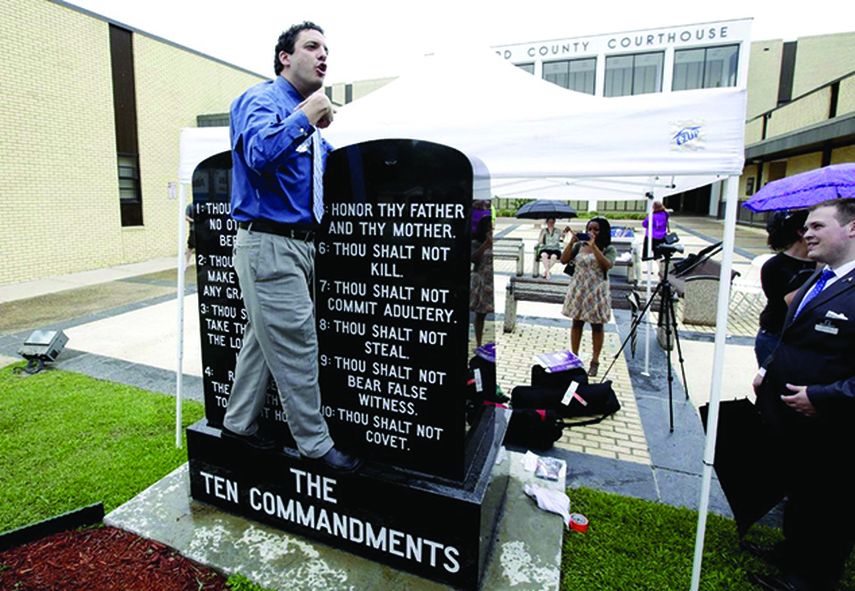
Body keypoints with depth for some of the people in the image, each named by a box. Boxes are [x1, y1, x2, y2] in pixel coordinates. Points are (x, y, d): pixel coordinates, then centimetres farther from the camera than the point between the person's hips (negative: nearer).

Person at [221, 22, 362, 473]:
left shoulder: (302, 115, 20)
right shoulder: (261, 99, -6)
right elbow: (260, 154, -26)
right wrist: (305, 118, -16)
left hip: (298, 244, 9)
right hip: (269, 245, -9)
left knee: (264, 338, 17)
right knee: (295, 344, -3)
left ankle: (239, 423, 34)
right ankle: (315, 444, 11)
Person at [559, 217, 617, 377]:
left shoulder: (609, 249, -4)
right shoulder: (579, 245, 3)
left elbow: (607, 265, -23)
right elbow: (563, 260, -2)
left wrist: (594, 246, -23)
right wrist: (571, 242, -13)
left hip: (597, 292, -3)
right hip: (578, 290, 3)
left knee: (597, 326, 5)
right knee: (577, 323, 10)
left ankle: (595, 361, 17)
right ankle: (574, 357, 23)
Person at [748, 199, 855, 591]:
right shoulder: (816, 279, 7)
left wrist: (822, 396, -25)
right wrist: (768, 370, 7)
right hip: (789, 417, 8)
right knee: (798, 493, 26)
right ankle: (793, 553, 48)